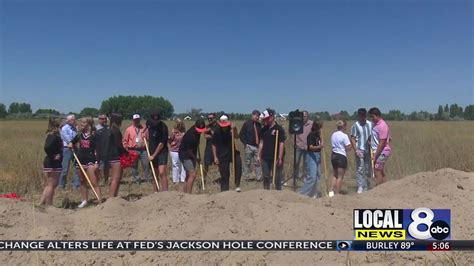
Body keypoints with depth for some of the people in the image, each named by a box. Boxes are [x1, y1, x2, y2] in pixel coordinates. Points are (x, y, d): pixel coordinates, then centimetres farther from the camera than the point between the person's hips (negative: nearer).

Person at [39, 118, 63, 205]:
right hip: (54, 164, -10)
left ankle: (41, 203, 22)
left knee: (49, 185, 18)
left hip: (49, 163, 10)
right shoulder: (54, 136, -18)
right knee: (51, 185, -1)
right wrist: (52, 156, -20)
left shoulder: (51, 135, 11)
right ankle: (49, 205, 7)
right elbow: (47, 147, -32)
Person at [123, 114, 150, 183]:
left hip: (143, 150, 1)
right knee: (134, 166, 6)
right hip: (133, 151, -1)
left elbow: (148, 138, 11)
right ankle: (136, 178, 17)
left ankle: (148, 178, 10)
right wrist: (127, 151, -1)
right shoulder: (128, 129, 4)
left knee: (146, 164, 0)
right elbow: (125, 141, 4)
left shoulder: (144, 129, 10)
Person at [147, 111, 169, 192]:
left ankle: (165, 192, -17)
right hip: (151, 151, 6)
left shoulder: (163, 127, -19)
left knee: (162, 172, -18)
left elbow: (161, 144, -16)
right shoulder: (149, 123, 0)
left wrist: (153, 156, -12)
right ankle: (155, 192, 19)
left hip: (161, 152, -6)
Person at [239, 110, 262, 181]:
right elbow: (241, 134, 2)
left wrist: (260, 142, 5)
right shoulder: (247, 123, -1)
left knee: (258, 162, 3)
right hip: (248, 146, -3)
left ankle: (258, 177, 10)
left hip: (257, 146, 3)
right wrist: (245, 143, -5)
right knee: (247, 162, 4)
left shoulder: (259, 125, 8)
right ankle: (247, 177, 13)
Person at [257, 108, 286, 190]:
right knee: (266, 177, 13)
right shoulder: (264, 129, 9)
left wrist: (280, 158, -15)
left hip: (275, 158, -5)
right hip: (265, 158, 5)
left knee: (277, 178, 4)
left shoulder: (279, 129, -8)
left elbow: (281, 144, -11)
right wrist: (259, 155, 11)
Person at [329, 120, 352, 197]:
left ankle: (332, 191, 14)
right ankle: (337, 193, 5)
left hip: (334, 155, 7)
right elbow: (348, 148, -14)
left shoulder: (333, 135, 7)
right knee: (340, 176, 2)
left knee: (335, 175, 19)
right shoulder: (344, 136, -13)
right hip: (342, 156, -7)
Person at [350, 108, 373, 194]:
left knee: (368, 169, 10)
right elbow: (352, 139, -6)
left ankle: (366, 187, 22)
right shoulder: (355, 126, -3)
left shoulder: (370, 124, 8)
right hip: (360, 150, -4)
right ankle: (360, 187, -1)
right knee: (360, 169, -6)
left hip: (368, 150, 4)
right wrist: (356, 150, -16)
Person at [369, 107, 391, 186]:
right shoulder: (376, 125, 12)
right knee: (382, 174, 12)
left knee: (377, 173, -8)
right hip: (378, 152, 10)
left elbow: (382, 143, -20)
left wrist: (375, 156, -20)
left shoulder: (382, 126, -17)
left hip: (381, 152, -10)